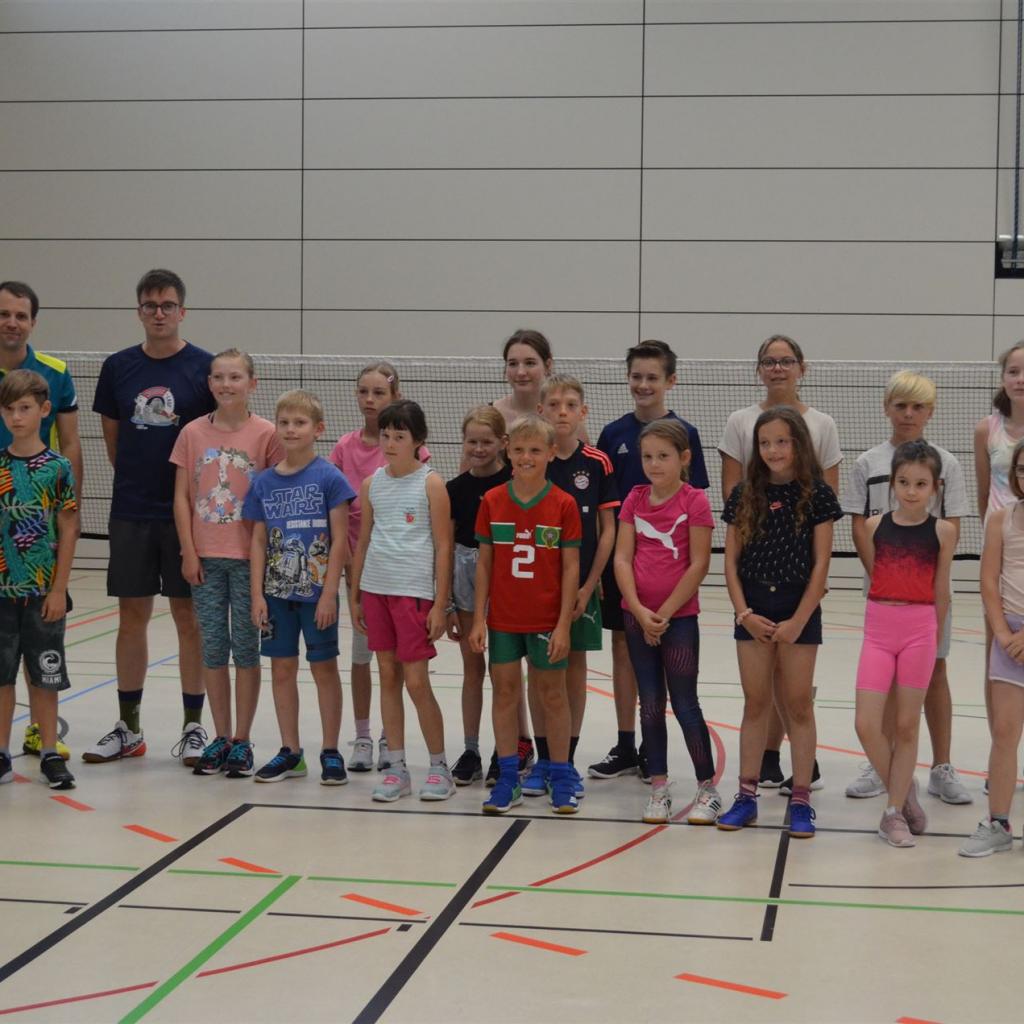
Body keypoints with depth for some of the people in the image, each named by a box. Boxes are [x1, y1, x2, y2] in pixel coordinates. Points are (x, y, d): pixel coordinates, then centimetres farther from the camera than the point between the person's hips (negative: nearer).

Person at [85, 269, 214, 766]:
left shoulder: (204, 367, -3)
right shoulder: (118, 367, 5)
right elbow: (112, 435, 13)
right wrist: (135, 481, 10)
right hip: (130, 514, 3)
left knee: (189, 617, 3)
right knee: (132, 615, 7)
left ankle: (193, 727, 12)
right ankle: (128, 727, 17)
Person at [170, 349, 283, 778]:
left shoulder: (267, 434, -5)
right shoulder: (193, 433, 2)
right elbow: (182, 497, 4)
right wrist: (189, 552, -2)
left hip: (248, 555, -2)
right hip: (205, 557, 2)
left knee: (245, 646, 4)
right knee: (213, 647, 8)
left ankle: (242, 741, 13)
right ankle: (220, 738, 19)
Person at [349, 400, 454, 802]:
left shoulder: (430, 484, -5)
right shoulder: (372, 483, 9)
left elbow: (443, 547, -5)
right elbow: (363, 542, 14)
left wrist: (440, 604, -9)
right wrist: (354, 596, 12)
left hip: (414, 591, -5)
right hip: (375, 589, 5)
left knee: (416, 681, -4)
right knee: (387, 676, 8)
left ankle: (439, 768, 10)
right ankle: (396, 768, 15)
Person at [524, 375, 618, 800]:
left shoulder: (597, 463, -3)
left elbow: (608, 529, 0)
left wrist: (588, 586, -6)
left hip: (581, 584, 0)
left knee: (575, 667, 6)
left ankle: (568, 762, 15)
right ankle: (542, 760, 16)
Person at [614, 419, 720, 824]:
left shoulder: (695, 501, -8)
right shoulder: (635, 498, 5)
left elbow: (699, 565, -11)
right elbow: (622, 558, 0)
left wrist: (664, 613, -12)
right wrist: (639, 611, -11)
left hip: (679, 616, -4)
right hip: (637, 615, 4)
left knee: (685, 704, 0)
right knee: (650, 704, 8)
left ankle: (707, 790, 10)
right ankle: (659, 789, 15)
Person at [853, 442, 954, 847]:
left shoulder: (943, 531, -2)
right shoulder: (874, 526, 1)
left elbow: (940, 590, 6)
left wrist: (934, 636, 12)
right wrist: (888, 614, 9)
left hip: (920, 631, -1)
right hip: (878, 629, 1)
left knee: (906, 725, 6)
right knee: (866, 725, -6)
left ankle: (894, 812, 17)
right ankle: (903, 792, 17)